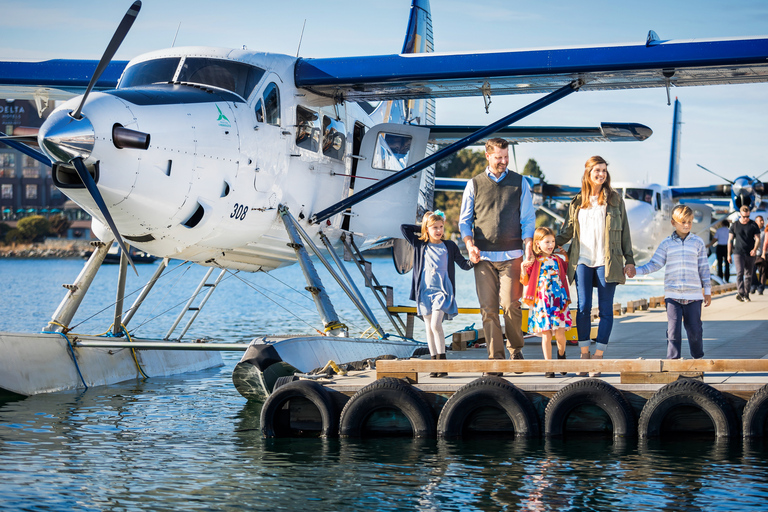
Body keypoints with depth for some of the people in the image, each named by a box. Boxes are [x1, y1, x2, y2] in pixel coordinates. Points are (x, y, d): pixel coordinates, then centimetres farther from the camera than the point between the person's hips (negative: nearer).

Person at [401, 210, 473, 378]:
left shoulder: (449, 246, 6)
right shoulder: (420, 245, 8)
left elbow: (464, 265, 8)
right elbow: (404, 228, 10)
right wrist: (422, 228, 9)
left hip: (442, 291, -3)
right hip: (424, 291, 3)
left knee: (435, 325, -17)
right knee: (429, 328, 3)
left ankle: (442, 362, -13)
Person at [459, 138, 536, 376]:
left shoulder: (519, 183, 11)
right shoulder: (474, 184, 11)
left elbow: (528, 218, 9)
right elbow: (464, 220, 13)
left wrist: (528, 245, -6)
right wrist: (469, 244, -5)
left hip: (511, 254, -1)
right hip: (483, 256, 1)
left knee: (510, 304, -9)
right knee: (488, 308, -4)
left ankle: (515, 348, 15)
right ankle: (495, 358, 1)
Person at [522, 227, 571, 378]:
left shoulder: (558, 260, 11)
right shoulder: (534, 261, 3)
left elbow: (566, 274, 26)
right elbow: (525, 281, 4)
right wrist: (523, 268, -10)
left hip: (558, 300, 2)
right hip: (541, 302, -2)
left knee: (560, 334, -3)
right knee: (546, 334, -3)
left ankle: (561, 354, 27)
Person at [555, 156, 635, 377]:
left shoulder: (615, 200, 7)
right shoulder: (577, 202, 11)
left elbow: (624, 232, 8)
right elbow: (567, 232, 17)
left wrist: (629, 260, 3)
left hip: (607, 262, -1)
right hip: (582, 261, 1)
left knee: (605, 310, -1)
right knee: (583, 307, -5)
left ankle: (598, 358, 2)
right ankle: (584, 355, 4)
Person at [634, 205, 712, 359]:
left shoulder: (698, 242, 7)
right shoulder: (666, 244, 5)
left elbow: (703, 268, 9)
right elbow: (654, 264, 4)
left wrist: (707, 291, 9)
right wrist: (635, 271, -8)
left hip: (693, 294, 0)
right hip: (672, 295, 0)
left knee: (695, 329, 4)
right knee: (673, 329, -2)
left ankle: (698, 357, 22)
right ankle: (673, 359, 6)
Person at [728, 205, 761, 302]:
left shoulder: (753, 225, 5)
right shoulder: (734, 225, 5)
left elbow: (757, 239, 3)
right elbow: (730, 240, 9)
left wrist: (755, 249, -16)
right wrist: (729, 254, 5)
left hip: (750, 254, 1)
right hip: (738, 253, -1)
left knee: (748, 275, 6)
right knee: (740, 272, -15)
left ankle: (746, 294, 15)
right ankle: (740, 293, -26)